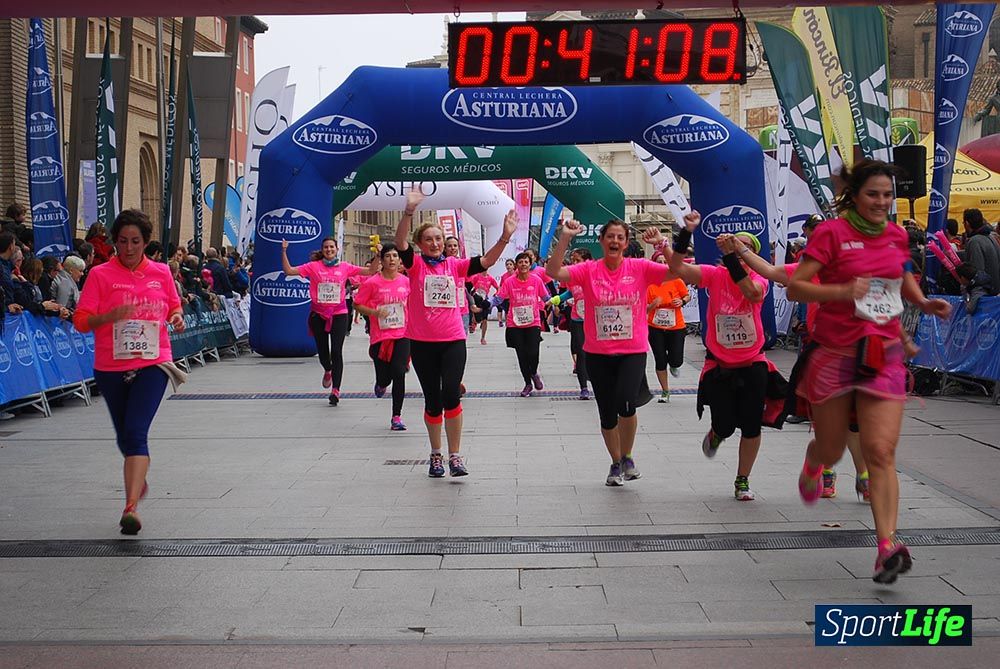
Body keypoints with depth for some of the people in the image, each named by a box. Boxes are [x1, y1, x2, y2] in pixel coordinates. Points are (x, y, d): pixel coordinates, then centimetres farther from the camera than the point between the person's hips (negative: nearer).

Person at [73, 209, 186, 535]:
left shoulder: (161, 273, 4)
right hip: (110, 367, 1)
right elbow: (80, 320, -4)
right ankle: (139, 479, 46)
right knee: (125, 436, 15)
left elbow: (174, 306, 20)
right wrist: (109, 316, -22)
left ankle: (131, 507, -22)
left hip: (152, 364, -1)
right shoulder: (100, 274, -1)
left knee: (136, 432, -17)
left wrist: (177, 319, -3)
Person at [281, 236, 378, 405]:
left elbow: (370, 271, 3)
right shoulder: (313, 266, 0)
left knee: (336, 351, -7)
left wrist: (377, 256, -10)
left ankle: (335, 390, -3)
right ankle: (328, 371, 45)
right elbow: (288, 271, -4)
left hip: (339, 313, -1)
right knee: (322, 350, 10)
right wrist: (284, 251, -13)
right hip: (318, 313, 1)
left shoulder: (345, 267, 2)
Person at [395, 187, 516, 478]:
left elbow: (486, 261, -6)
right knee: (432, 399, 9)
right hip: (422, 342, 0)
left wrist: (505, 237, -22)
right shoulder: (415, 265, -1)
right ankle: (436, 455, 25)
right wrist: (409, 210, -34)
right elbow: (400, 242, -18)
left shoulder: (455, 265, 5)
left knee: (451, 394, -13)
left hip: (453, 340, 0)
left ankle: (455, 456, -3)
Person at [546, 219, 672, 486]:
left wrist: (661, 244, -21)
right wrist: (565, 238, -22)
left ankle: (627, 457, 5)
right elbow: (553, 272, -14)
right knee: (607, 413, 10)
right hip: (598, 354, 1)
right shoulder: (589, 270, -1)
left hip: (633, 352, -1)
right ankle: (616, 464, 34)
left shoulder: (640, 268, -1)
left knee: (626, 404, -22)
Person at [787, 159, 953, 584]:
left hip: (884, 357, 3)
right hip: (834, 355, -2)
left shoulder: (896, 235, 8)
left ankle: (888, 545, -13)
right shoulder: (832, 232, -8)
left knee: (880, 452, -10)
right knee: (831, 449, 13)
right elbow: (794, 287, -13)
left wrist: (925, 303, 9)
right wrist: (843, 290, -28)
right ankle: (812, 466, 50)